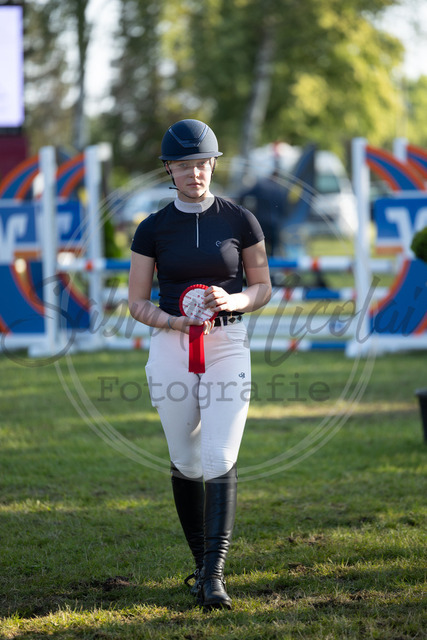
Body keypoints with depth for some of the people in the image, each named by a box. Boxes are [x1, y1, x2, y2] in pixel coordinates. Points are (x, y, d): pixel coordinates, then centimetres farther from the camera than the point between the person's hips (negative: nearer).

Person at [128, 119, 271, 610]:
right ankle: (201, 563, 24)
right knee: (186, 462, 7)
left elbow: (263, 287, 9)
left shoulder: (239, 220, 1)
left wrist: (231, 301, -13)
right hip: (170, 347, 1)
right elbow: (136, 303, 5)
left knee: (220, 460, -13)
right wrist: (174, 321, -15)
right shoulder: (153, 229, 2)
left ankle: (215, 574, -16)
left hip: (228, 347, -1)